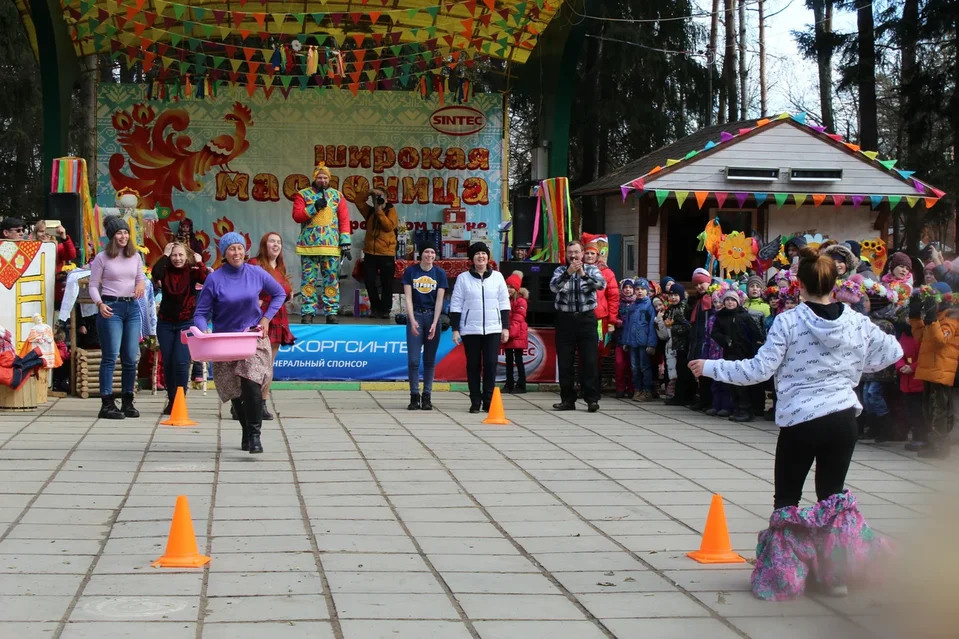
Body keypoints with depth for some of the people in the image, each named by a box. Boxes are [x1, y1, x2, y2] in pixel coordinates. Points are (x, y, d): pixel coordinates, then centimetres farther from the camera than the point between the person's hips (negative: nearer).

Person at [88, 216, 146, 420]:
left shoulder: (135, 257, 12)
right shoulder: (102, 258, 0)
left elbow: (141, 278, 22)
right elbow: (93, 286, 0)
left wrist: (142, 284, -2)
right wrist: (100, 304, -16)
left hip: (132, 307, 4)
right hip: (110, 307, -4)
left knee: (131, 358, 4)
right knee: (110, 357, -8)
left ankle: (128, 402, 13)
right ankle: (107, 404, -6)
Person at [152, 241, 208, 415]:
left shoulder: (192, 272, -4)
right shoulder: (166, 272, -1)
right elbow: (155, 273, -24)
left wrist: (199, 262, -17)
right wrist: (165, 255, -15)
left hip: (186, 323, -2)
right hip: (166, 323, 2)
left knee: (181, 362, -11)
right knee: (167, 362, 7)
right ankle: (171, 400, 20)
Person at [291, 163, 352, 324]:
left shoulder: (337, 196, 11)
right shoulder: (303, 195, 7)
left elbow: (344, 220, 7)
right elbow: (296, 216, -3)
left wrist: (345, 243, -1)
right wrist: (314, 207, -15)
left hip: (332, 246, 1)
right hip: (309, 246, -1)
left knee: (331, 280, 2)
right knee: (308, 279, -1)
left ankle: (331, 312, 6)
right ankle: (307, 313, 2)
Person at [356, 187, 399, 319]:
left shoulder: (391, 210, 0)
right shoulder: (370, 211, 13)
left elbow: (389, 226, -14)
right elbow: (358, 200, 10)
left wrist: (379, 211, -14)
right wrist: (370, 193, -2)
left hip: (387, 254, -4)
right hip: (370, 253, 4)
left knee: (387, 284, 1)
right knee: (369, 281, 4)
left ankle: (385, 310, 7)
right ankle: (376, 307, 16)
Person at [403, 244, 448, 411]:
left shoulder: (440, 273, 2)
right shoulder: (411, 271, 1)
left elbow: (439, 300, -1)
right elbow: (408, 298, -1)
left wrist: (434, 324, -10)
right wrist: (412, 321, -11)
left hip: (432, 317, 1)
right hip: (415, 316, -1)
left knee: (430, 360, 3)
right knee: (413, 359, -5)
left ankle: (427, 396, 8)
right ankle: (414, 396, 1)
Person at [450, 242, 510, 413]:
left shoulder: (497, 277, 9)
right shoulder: (463, 278, 5)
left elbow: (504, 303, 11)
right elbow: (455, 305, 4)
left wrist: (505, 327, 6)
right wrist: (455, 329, -2)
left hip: (493, 329, 1)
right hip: (470, 329, -1)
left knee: (491, 364, -5)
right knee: (473, 365, 2)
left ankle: (488, 401, 2)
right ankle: (475, 402, 8)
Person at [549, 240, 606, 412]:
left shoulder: (591, 270, 7)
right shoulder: (560, 271, 7)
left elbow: (602, 284, -13)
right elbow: (554, 287, -12)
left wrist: (583, 274, -27)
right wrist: (568, 273, -28)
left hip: (586, 319, -1)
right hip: (565, 319, 1)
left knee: (590, 361, -4)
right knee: (564, 361, 3)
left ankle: (592, 399, 0)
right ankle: (568, 399, 11)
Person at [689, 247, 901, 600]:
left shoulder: (788, 322, -12)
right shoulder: (858, 323, 0)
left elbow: (759, 369, -12)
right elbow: (892, 353, 13)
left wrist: (710, 367, -3)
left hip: (800, 421, -3)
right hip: (843, 418, 4)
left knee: (787, 499, 10)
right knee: (833, 495, 16)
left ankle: (784, 575, 10)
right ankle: (837, 573, 17)